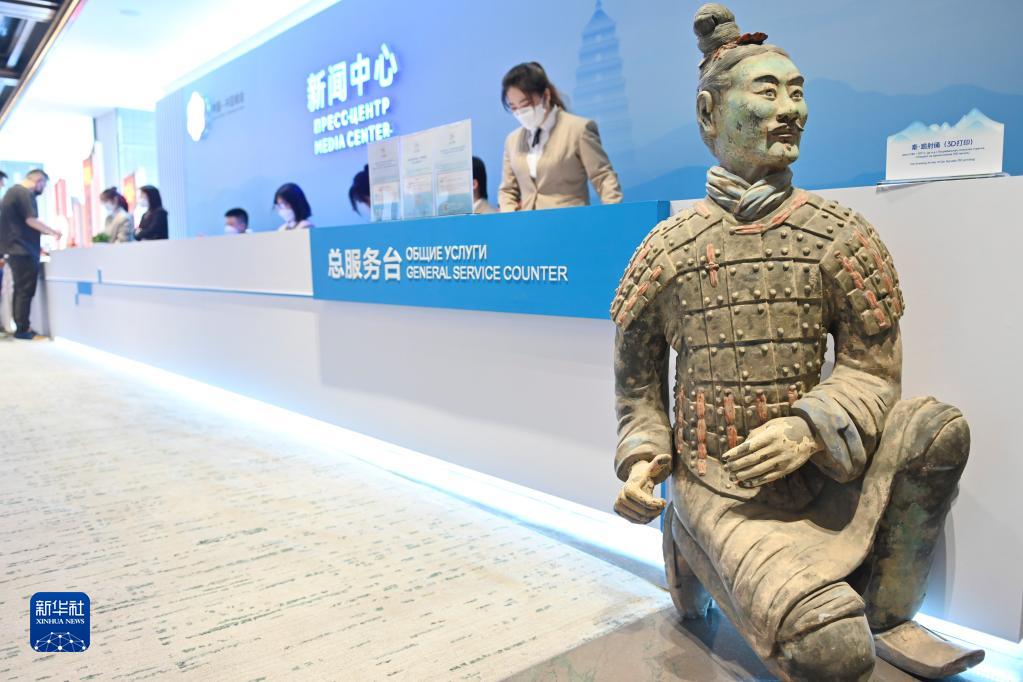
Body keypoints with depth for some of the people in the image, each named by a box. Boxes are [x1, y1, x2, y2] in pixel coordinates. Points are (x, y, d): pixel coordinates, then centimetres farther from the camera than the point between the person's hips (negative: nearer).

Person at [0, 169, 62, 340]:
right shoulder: (24, 193, -12)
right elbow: (31, 220, -18)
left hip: (16, 249, 10)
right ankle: (23, 329, -6)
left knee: (21, 290, 13)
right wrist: (52, 232, -6)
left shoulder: (14, 191, 20)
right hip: (23, 250, -10)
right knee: (25, 290, -7)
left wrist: (36, 246, 22)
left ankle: (21, 327, 16)